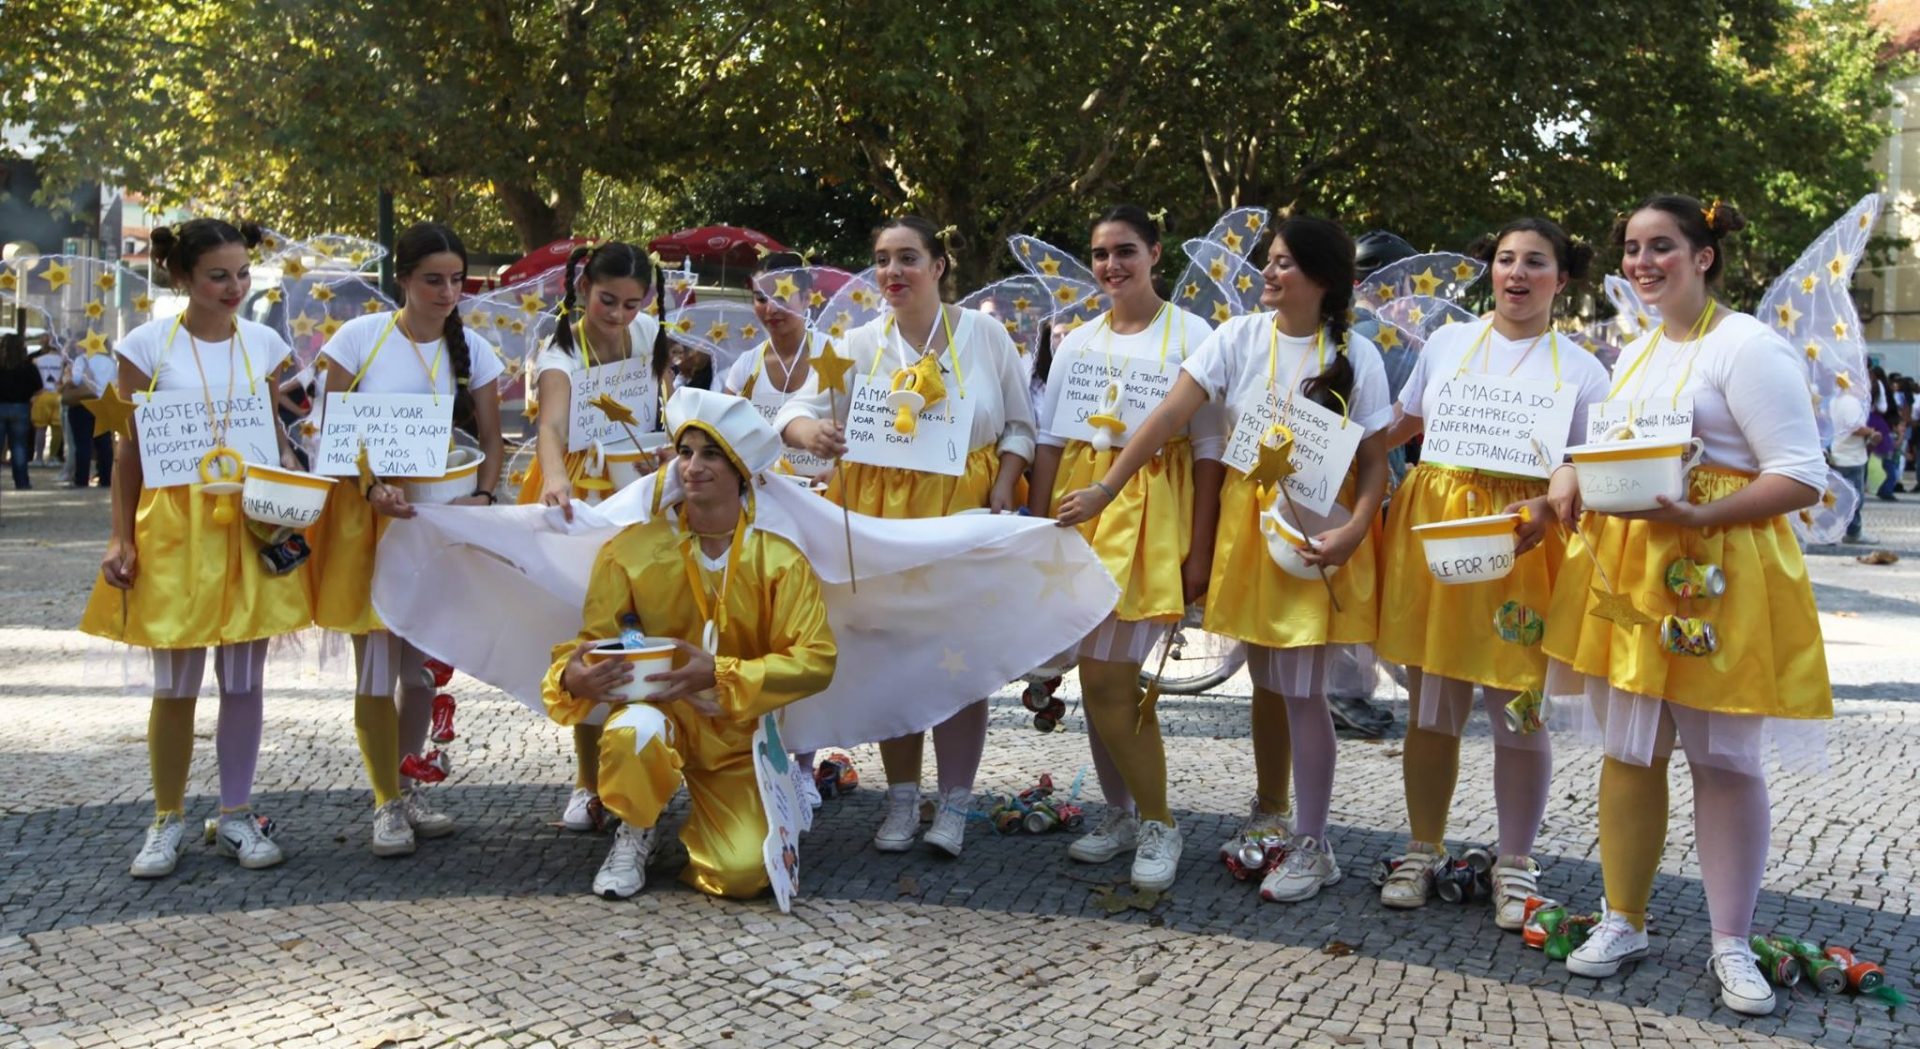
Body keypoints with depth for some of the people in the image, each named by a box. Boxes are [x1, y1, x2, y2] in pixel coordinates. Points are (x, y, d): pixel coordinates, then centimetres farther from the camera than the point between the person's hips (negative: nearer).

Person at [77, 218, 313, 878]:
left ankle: (236, 817, 17)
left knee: (245, 680, 6)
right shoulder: (148, 345, -1)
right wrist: (121, 538, -4)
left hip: (255, 523, 2)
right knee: (175, 682, 2)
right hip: (174, 525, -2)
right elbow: (131, 450, 1)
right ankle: (167, 821, 15)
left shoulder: (265, 344, 7)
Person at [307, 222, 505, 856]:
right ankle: (387, 804, 8)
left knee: (423, 663, 10)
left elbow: (491, 440, 5)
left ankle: (405, 785, 27)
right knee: (376, 665, -3)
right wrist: (372, 488, -21)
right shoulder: (361, 336, -7)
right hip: (365, 515, -3)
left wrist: (482, 496, -13)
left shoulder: (473, 350, 3)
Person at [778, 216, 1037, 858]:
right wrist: (813, 432, -33)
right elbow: (797, 408, -10)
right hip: (882, 511, 1)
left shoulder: (984, 334, 0)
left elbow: (1021, 425, 4)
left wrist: (1002, 490, -10)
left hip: (966, 511, -1)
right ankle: (902, 800, 19)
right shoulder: (861, 344, 1)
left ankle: (954, 805, 13)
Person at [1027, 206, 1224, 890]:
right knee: (1098, 677, 9)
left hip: (1151, 512, -5)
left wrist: (1200, 550, -8)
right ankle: (1120, 814, 24)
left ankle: (1158, 823, 7)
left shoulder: (1191, 337, -3)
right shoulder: (1078, 342, 12)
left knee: (1110, 679, -11)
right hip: (1079, 507, 5)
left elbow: (1209, 449, -4)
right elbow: (1050, 441, 13)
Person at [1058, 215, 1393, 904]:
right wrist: (1107, 487, -14)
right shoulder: (1239, 338, -2)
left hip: (1318, 530, -3)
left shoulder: (1356, 357, -6)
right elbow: (1170, 416, -8)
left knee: (1301, 687, -4)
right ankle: (1270, 814, 34)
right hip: (1247, 522, 3)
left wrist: (1354, 530, -20)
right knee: (1266, 679, 14)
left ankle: (1312, 846, 9)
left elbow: (1375, 460, -4)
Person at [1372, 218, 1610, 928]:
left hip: (1523, 543, -2)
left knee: (1518, 713, 1)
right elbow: (1401, 426, 19)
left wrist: (1547, 506, -20)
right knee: (1431, 705, 7)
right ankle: (1424, 850, 22)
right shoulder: (1447, 343, 10)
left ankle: (1515, 864, 18)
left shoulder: (1580, 369, 3)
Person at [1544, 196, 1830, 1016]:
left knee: (1724, 760, 3)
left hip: (1719, 576, -7)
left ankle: (1731, 945, 16)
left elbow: (1803, 480, -16)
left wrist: (1697, 514, -26)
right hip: (1625, 570, 7)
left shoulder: (1749, 347, -11)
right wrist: (1572, 475, 2)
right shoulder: (1636, 352, 14)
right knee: (1629, 750, 11)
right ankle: (1623, 922, 23)